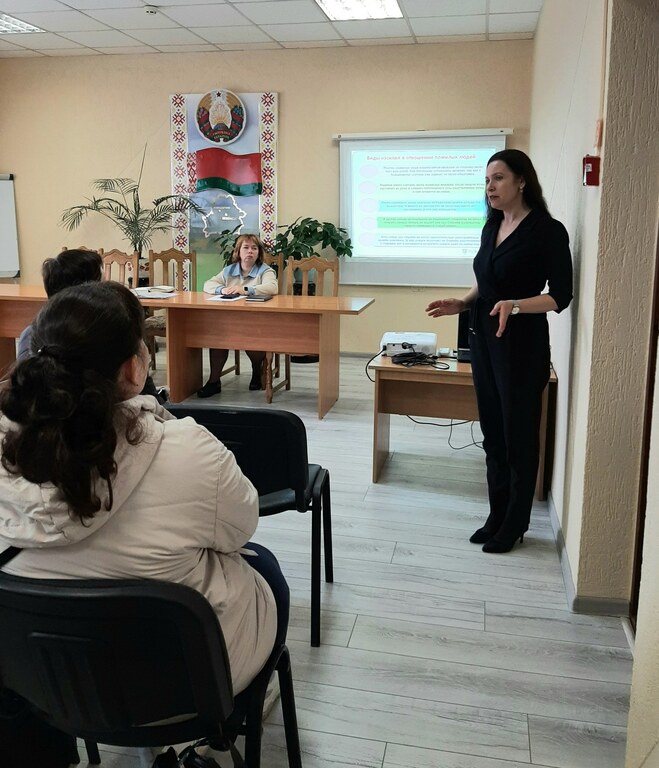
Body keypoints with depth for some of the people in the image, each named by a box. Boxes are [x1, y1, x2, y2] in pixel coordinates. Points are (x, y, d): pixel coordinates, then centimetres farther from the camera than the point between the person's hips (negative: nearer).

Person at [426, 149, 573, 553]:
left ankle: (515, 524, 19)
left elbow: (561, 295, -12)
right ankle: (497, 517, 26)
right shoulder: (492, 228, 11)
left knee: (518, 435, 4)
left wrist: (514, 306, -27)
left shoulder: (548, 231, -11)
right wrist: (463, 304, 2)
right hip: (483, 339, 7)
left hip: (521, 344, -7)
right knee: (493, 432, 13)